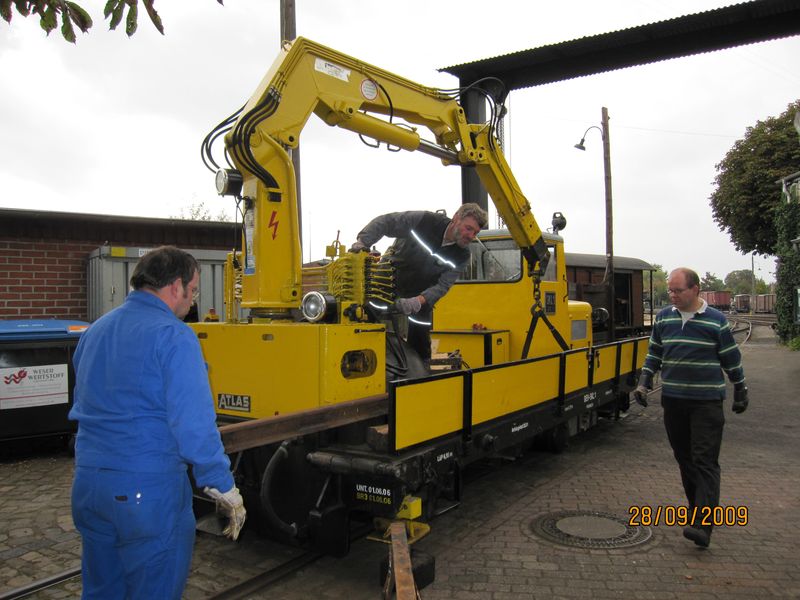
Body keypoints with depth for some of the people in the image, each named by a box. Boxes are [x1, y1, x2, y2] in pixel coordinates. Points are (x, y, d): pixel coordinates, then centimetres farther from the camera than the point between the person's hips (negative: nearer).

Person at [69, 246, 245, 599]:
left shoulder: (93, 331, 11)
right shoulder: (172, 335, -15)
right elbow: (193, 424, -22)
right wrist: (225, 489, -15)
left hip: (87, 483, 8)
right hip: (148, 490, -8)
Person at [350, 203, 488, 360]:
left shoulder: (461, 256, -16)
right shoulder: (425, 220, -24)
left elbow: (442, 286, -22)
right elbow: (384, 222, -21)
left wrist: (418, 301, -41)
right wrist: (363, 242, -37)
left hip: (422, 296, 2)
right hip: (388, 281, -2)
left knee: (420, 344, 1)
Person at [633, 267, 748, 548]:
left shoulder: (716, 320, -4)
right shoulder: (663, 318, 6)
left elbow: (731, 359, 4)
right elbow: (654, 353, 14)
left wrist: (740, 392, 10)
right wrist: (644, 382, 4)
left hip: (707, 401, -4)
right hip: (673, 399, 4)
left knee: (705, 462, -7)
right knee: (684, 458, 12)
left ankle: (702, 524, -11)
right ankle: (698, 506, 27)